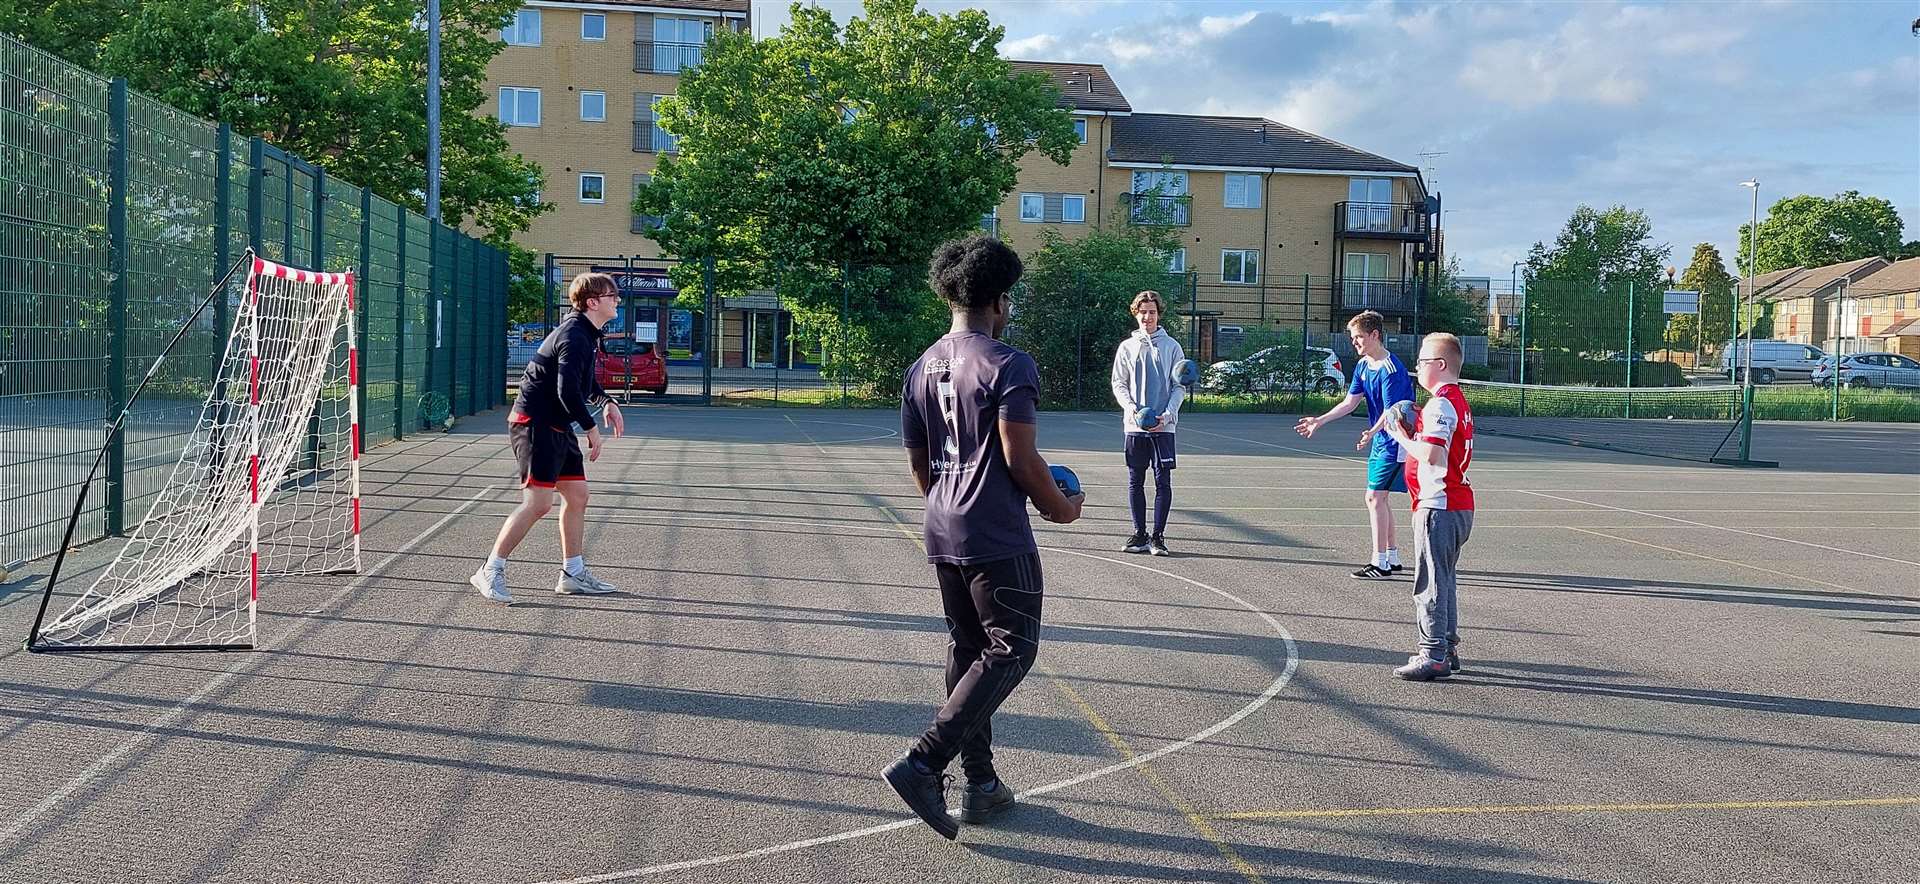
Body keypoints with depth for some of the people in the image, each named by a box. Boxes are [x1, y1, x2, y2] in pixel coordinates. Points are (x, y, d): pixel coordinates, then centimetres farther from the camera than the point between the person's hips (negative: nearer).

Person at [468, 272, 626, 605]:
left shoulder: (587, 334, 14)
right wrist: (592, 428, -19)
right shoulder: (574, 337, -19)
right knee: (538, 503, -13)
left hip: (558, 427, 10)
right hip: (535, 424, -10)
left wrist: (605, 401, 21)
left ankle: (573, 574, 19)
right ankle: (490, 572, -5)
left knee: (577, 497, 10)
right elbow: (567, 391, -27)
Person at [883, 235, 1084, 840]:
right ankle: (922, 763, -12)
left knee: (968, 649, 15)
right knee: (1011, 652, -1)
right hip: (999, 539, -8)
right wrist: (1060, 508, -1)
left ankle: (981, 784, 20)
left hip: (942, 534, 8)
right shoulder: (1009, 366, -12)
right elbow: (1020, 457, -17)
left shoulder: (921, 369, 11)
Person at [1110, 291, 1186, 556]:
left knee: (1163, 481, -3)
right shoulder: (1127, 347, 8)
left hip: (1163, 425, -2)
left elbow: (1179, 386, 3)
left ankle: (1158, 536, 4)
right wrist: (1130, 406, -10)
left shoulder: (1171, 346, 4)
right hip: (1134, 425, 2)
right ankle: (1139, 535, 13)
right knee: (1135, 481, 5)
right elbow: (1119, 384, 9)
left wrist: (1167, 414, -11)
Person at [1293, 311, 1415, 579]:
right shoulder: (1363, 366, 7)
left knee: (1375, 497, -11)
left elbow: (1391, 411, -25)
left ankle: (1380, 563, -7)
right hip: (1380, 440, 10)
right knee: (1379, 498, 14)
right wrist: (1319, 421, 1)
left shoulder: (1391, 368, -20)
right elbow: (1350, 402, 8)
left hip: (1395, 441, -10)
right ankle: (1392, 557, 24)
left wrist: (1373, 432, -41)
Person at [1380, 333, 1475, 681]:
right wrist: (1415, 432, 9)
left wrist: (1402, 437, -13)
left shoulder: (1440, 404, -17)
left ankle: (1433, 656, -1)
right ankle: (1448, 649, 24)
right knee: (1444, 581, 17)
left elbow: (1431, 455, -27)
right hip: (1459, 505, 10)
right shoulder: (1458, 401, 16)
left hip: (1438, 507, -10)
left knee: (1429, 584, -4)